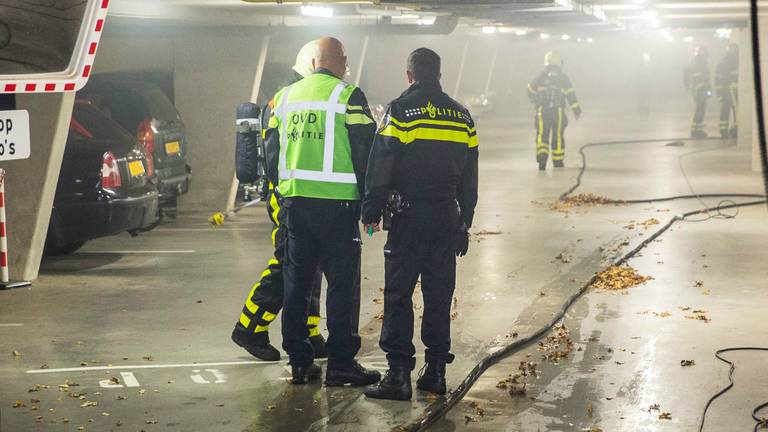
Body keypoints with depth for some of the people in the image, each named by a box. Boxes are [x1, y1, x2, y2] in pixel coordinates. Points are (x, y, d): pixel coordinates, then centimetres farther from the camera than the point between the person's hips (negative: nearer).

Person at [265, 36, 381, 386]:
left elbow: (271, 151, 17)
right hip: (336, 203, -5)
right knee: (343, 283, 0)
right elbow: (364, 154, -8)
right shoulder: (348, 97, -6)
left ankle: (299, 362, 14)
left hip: (294, 200, 6)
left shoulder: (286, 97, 12)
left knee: (296, 281, 11)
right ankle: (341, 363, -1)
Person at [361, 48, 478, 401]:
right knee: (439, 293, 10)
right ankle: (436, 371, 13)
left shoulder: (400, 110, -5)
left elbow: (380, 165, -9)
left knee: (398, 293, -2)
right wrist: (464, 224, 21)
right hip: (448, 217, 5)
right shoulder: (461, 115, 12)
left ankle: (399, 374, -6)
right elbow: (470, 176, 16)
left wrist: (371, 212, -2)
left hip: (409, 215, -5)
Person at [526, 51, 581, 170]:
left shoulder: (541, 76, 3)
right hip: (558, 111, 0)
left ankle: (542, 157, -21)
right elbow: (571, 95, -3)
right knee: (558, 136, 10)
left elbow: (530, 91, 6)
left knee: (542, 135, 1)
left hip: (542, 111, 0)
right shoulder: (563, 77, 3)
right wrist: (577, 110, -1)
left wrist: (535, 102, 27)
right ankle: (558, 161, 19)